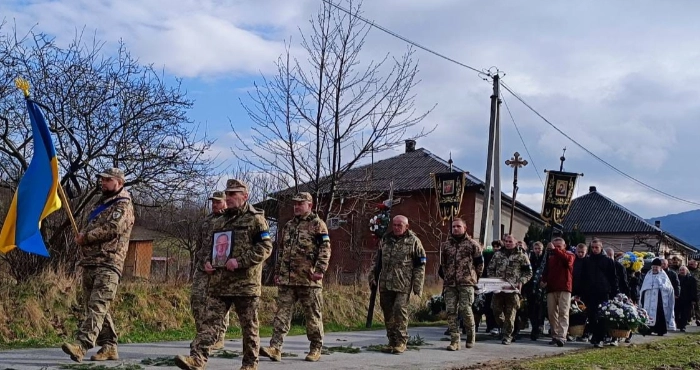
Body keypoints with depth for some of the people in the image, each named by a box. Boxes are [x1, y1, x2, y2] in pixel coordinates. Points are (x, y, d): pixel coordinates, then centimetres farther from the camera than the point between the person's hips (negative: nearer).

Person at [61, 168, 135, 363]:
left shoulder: (123, 205, -4)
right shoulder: (101, 203, 24)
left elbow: (112, 228, -18)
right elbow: (90, 228, 30)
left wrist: (85, 237, -7)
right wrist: (82, 236, 7)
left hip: (108, 263, -10)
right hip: (90, 262, 10)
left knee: (97, 305, -19)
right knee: (93, 306, 10)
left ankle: (82, 345, -33)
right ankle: (109, 346, 16)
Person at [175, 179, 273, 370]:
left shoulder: (255, 219, -3)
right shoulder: (220, 222, 18)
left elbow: (265, 247, -12)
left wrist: (240, 261, -19)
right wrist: (208, 262, 6)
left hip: (245, 283, -6)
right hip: (219, 283, 6)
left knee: (249, 326, 5)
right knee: (210, 321, -4)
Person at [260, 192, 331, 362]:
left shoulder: (317, 224, -2)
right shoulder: (288, 226, 18)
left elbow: (325, 249, -10)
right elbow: (281, 251, 23)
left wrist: (320, 270, -18)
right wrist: (277, 272, 18)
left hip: (308, 278, -6)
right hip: (286, 278, 6)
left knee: (313, 315, 4)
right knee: (282, 312, -2)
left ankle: (316, 348, 15)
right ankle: (275, 348, -5)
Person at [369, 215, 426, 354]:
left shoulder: (413, 241, 0)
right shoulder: (385, 240, 14)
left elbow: (420, 265, -1)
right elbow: (376, 260, 21)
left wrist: (418, 285, -6)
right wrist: (372, 276, 14)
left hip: (403, 284, -5)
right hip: (385, 284, 5)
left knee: (400, 310, -11)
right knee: (387, 312, 8)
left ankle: (401, 341, -1)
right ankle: (392, 341, 18)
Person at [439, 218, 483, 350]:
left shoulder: (472, 244, 2)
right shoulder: (446, 245, 15)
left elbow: (479, 263, 8)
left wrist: (474, 276, 11)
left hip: (466, 283, -4)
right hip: (450, 284, 4)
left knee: (465, 309, -8)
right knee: (451, 311, -2)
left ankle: (471, 336, 16)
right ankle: (454, 340, 3)